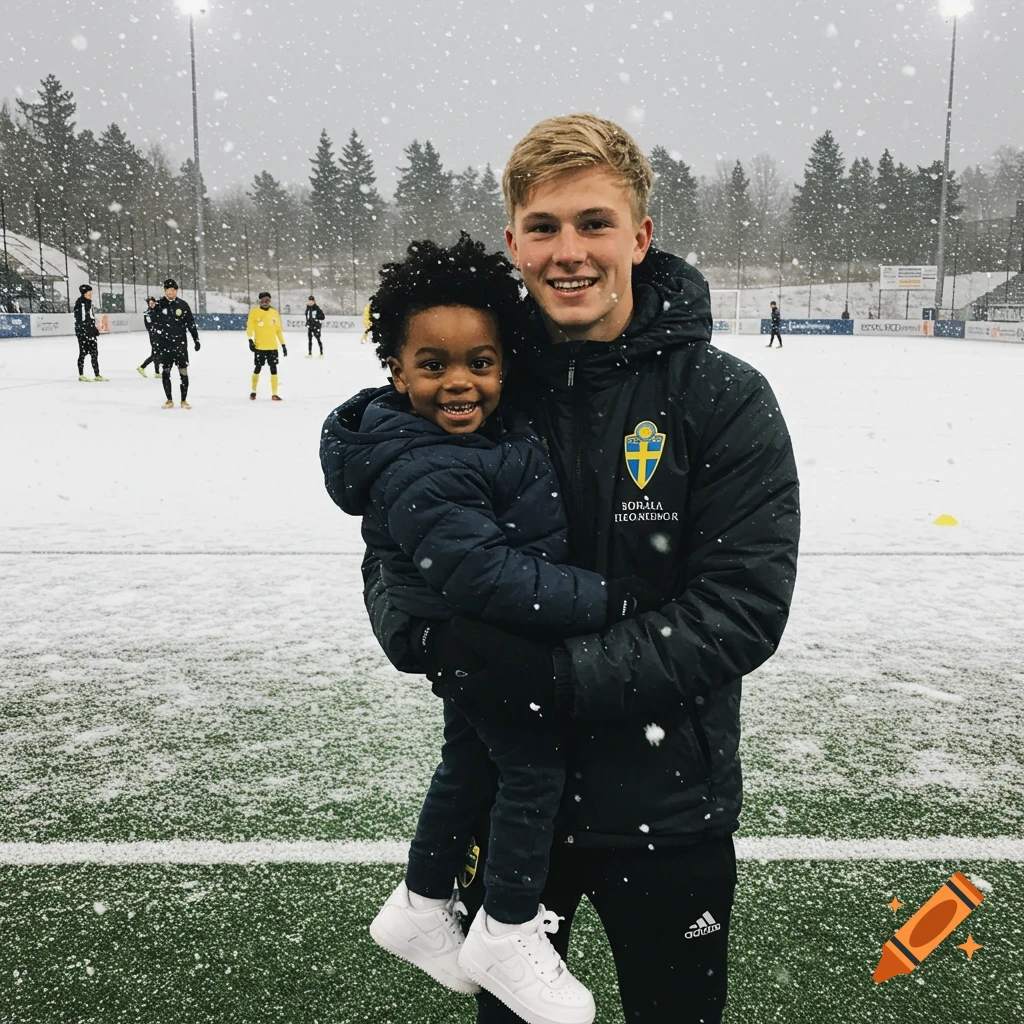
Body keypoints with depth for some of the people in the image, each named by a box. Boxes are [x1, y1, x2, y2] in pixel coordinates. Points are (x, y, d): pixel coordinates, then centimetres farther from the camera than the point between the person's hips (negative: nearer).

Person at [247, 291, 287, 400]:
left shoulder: (275, 312, 8)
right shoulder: (254, 311, -3)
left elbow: (278, 330, 12)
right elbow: (249, 327, -5)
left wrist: (283, 344, 10)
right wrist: (250, 339, -17)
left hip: (272, 347, 3)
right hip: (259, 346, -3)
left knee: (273, 369, 1)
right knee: (258, 368, 4)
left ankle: (274, 394, 6)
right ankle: (253, 391, 22)